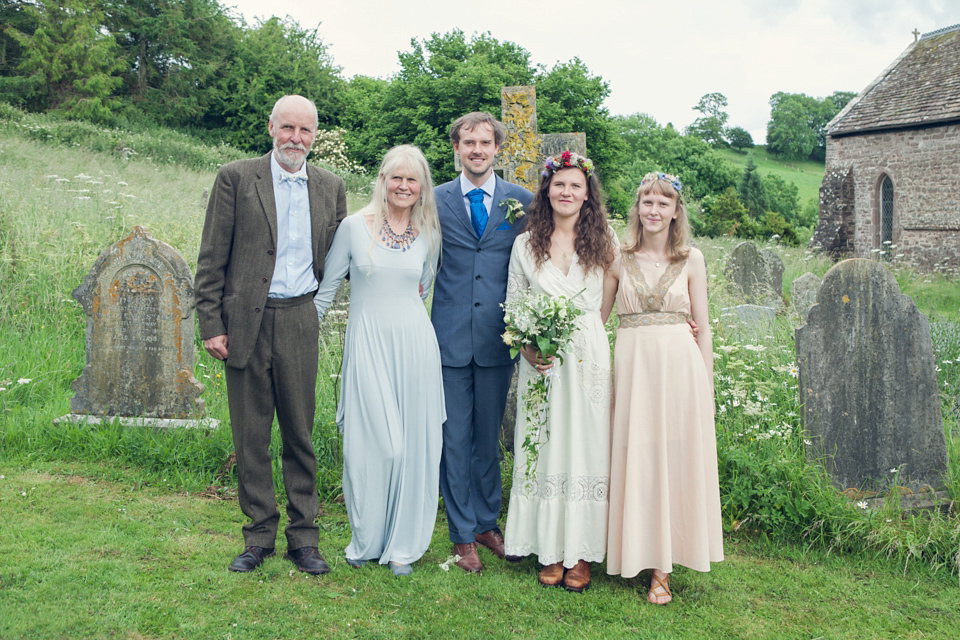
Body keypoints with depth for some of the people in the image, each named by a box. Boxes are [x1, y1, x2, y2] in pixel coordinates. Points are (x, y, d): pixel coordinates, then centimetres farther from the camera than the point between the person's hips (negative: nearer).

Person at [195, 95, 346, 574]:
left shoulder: (330, 188, 10)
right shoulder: (236, 178, 1)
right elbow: (212, 259, -1)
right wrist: (210, 325, -6)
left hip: (299, 322, 2)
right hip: (246, 323, -1)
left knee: (300, 434, 8)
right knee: (250, 436, 7)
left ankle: (303, 538, 21)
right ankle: (259, 536, 22)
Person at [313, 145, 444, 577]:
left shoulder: (428, 234, 6)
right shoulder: (355, 226, -2)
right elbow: (327, 287, 4)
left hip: (414, 344, 2)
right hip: (367, 346, -2)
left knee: (412, 445, 6)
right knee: (370, 444, 0)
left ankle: (402, 544, 22)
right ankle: (366, 539, 22)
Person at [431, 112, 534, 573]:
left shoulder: (522, 201, 4)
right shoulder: (435, 201, 3)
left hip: (498, 338, 1)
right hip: (450, 337, -1)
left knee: (489, 435, 13)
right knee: (454, 438, 5)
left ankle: (487, 522, 30)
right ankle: (463, 534, 19)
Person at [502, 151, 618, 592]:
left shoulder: (604, 241, 6)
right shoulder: (525, 245, 7)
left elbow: (606, 304, 10)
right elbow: (512, 308, 6)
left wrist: (579, 333, 2)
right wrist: (528, 348, -9)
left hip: (588, 359, 0)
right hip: (540, 360, 1)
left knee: (585, 449, 2)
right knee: (543, 450, 4)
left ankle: (581, 554, 14)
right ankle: (550, 551, 16)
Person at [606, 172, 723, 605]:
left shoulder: (691, 259, 6)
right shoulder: (620, 258, 7)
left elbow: (703, 326, 7)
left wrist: (706, 384, 3)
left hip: (680, 363, 0)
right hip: (631, 363, 1)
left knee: (676, 460, 1)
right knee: (637, 462, 2)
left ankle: (662, 566, 11)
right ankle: (641, 554, 16)